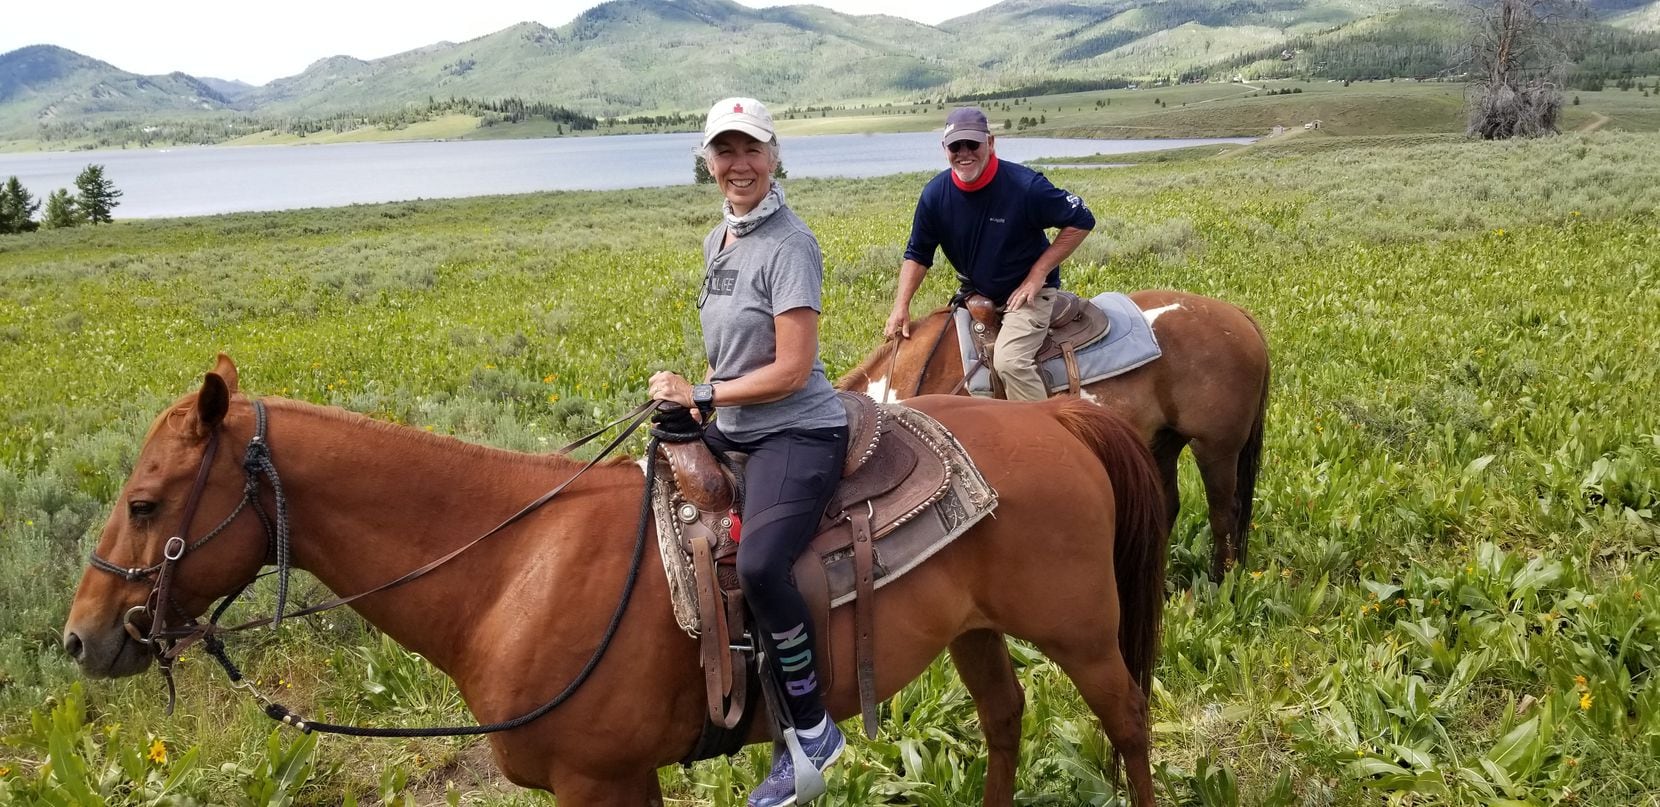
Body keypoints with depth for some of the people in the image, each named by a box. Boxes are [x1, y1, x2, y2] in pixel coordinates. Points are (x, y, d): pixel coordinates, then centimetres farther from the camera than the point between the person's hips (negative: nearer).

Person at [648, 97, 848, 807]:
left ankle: (812, 727, -13)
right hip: (732, 429, 10)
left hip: (796, 433, -10)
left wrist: (703, 395, -12)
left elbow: (792, 369, -18)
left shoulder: (789, 244, -14)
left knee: (758, 562, -33)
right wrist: (702, 401, 8)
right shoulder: (717, 241, 12)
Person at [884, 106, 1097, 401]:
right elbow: (917, 255, 1)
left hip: (1027, 292, -6)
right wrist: (901, 307, -10)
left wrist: (1038, 273, -16)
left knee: (1009, 360, -27)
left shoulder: (1025, 186, -22)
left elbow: (1081, 221, -14)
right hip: (974, 294, 6)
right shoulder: (935, 194, -9)